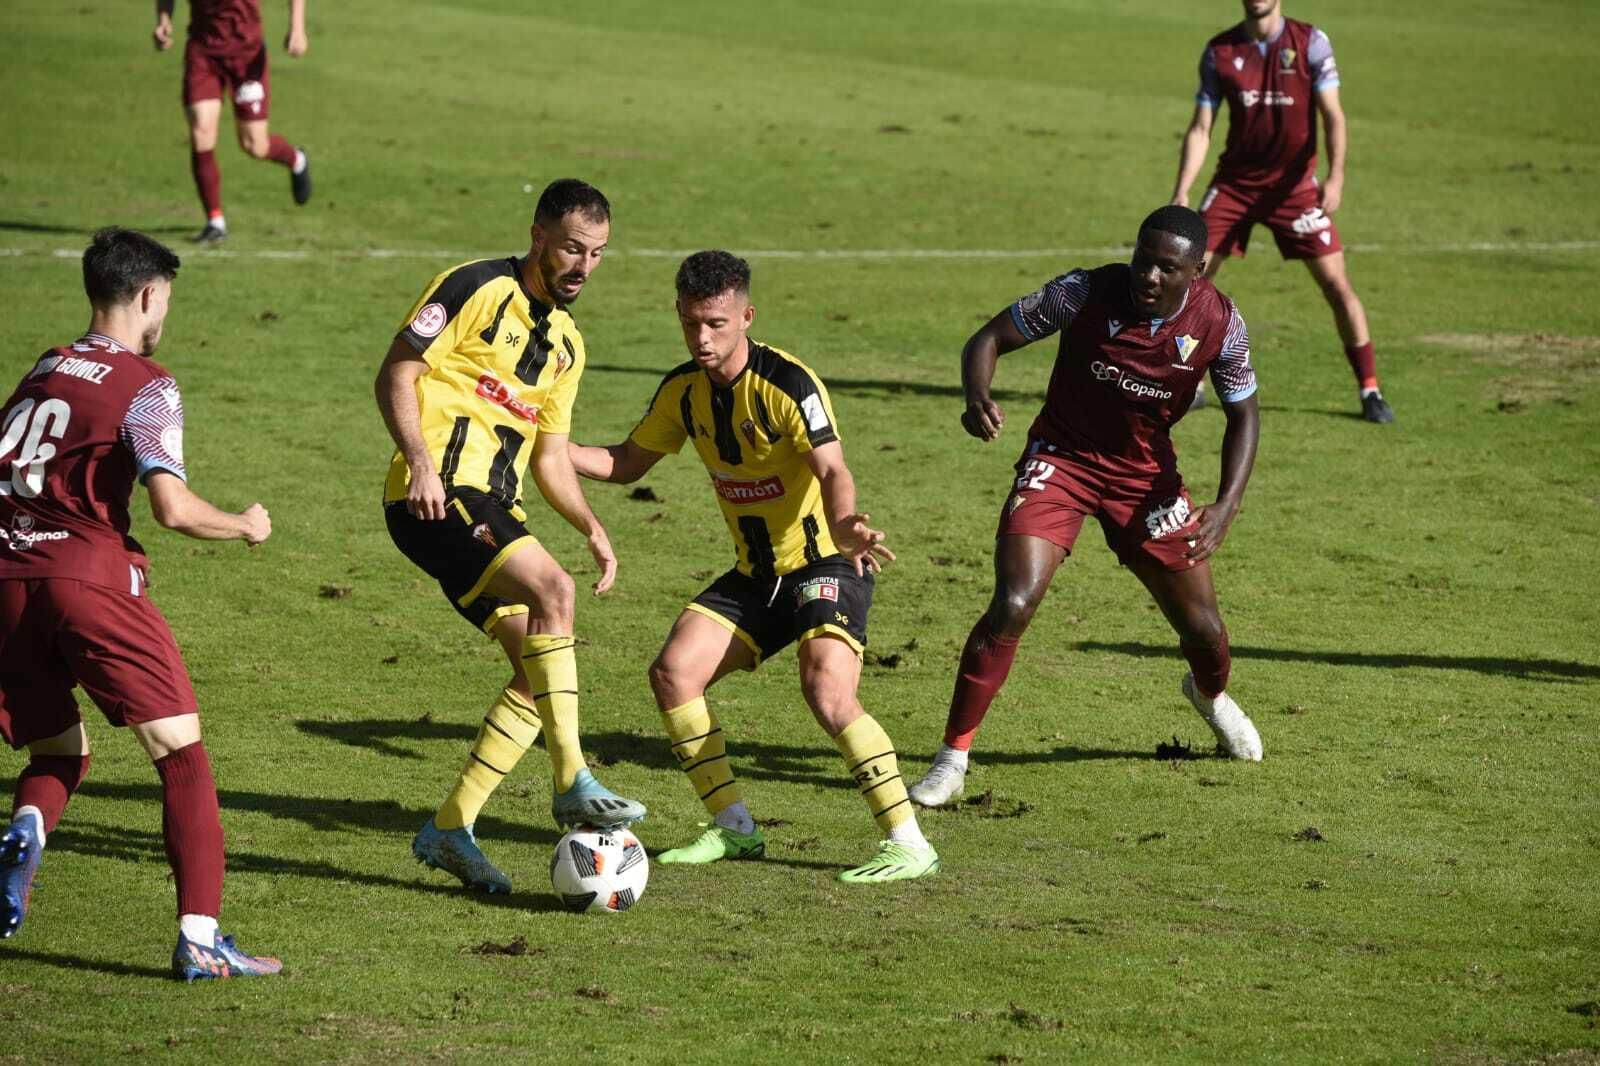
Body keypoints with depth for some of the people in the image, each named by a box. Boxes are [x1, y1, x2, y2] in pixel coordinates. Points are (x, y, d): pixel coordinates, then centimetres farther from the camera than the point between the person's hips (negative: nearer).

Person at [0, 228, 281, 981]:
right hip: (89, 575, -6)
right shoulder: (146, 386, -2)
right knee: (182, 755, 2)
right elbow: (172, 508, -12)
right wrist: (245, 527, 5)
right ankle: (199, 939, -7)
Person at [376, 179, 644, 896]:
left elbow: (550, 458, 24)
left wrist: (591, 527, 8)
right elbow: (396, 373, -8)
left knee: (540, 672, 1)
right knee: (551, 587, -27)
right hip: (437, 494, -9)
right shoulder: (476, 288, -4)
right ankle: (571, 782, -25)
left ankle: (451, 829, 9)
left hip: (493, 509, 9)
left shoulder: (566, 342, 21)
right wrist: (420, 460, -22)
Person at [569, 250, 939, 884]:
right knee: (673, 673, -7)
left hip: (824, 565, -7)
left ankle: (908, 843, -18)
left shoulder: (788, 384, -20)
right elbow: (627, 464, 13)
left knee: (827, 691, -27)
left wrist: (843, 525, -55)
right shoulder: (683, 390, 2)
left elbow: (832, 469, -33)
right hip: (755, 574, 7)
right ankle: (734, 829, 7)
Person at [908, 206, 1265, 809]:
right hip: (1061, 459, -3)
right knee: (1012, 607, -21)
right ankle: (953, 758, -10)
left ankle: (1211, 694, 47)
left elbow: (1242, 415, 0)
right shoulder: (1087, 293, -22)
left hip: (1147, 473, 3)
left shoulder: (1219, 324, -15)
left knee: (1202, 629, 7)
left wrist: (1226, 506, -15)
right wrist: (977, 399, -36)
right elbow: (990, 339, -13)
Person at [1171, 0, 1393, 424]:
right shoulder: (1220, 51, -2)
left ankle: (1370, 391, 4)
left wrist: (1335, 177, -27)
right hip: (1234, 182, 2)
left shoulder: (1311, 43, -8)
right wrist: (1181, 193, -10)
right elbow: (1200, 128, 0)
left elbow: (1332, 115, -13)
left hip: (1294, 184, -2)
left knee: (1336, 283, -7)